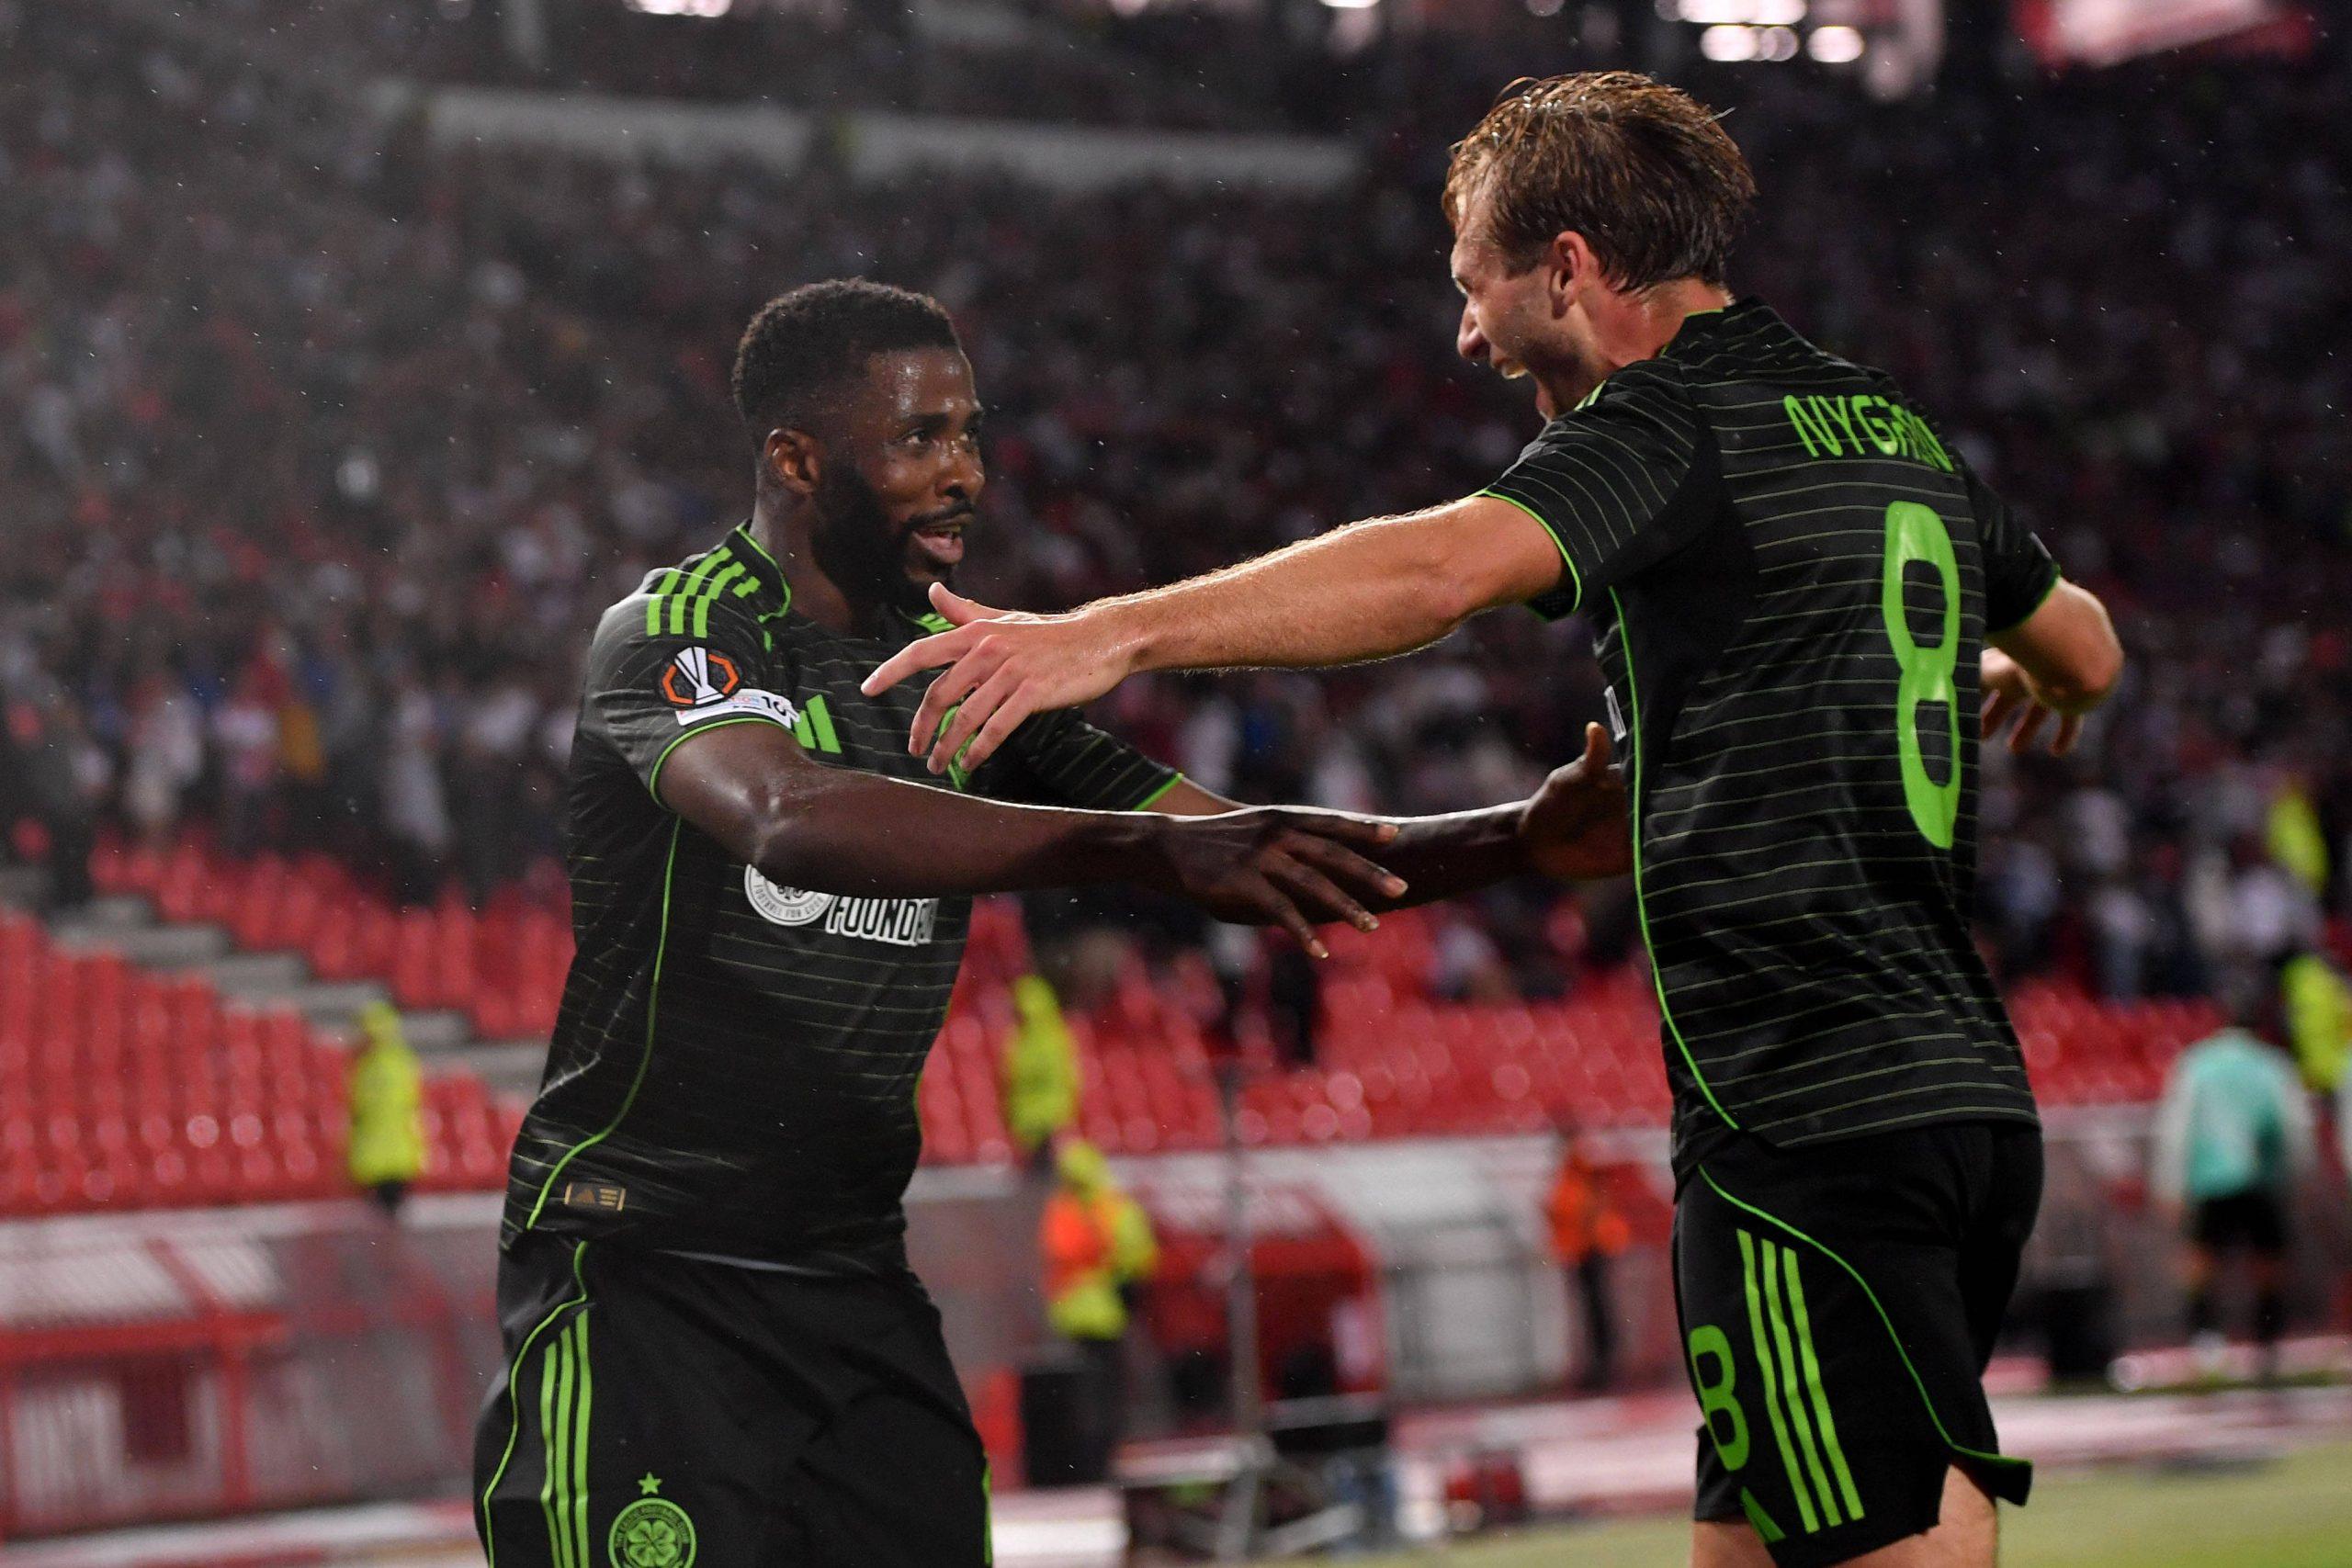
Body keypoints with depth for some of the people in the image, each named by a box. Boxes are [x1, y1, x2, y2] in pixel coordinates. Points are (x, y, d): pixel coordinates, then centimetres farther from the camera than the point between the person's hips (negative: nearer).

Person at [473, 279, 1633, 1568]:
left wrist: (1517, 839, -9)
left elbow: (1252, 866, 7)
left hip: (856, 1283, 7)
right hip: (639, 1271, -6)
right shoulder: (670, 632, -12)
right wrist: (1153, 849, -43)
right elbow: (790, 820, -34)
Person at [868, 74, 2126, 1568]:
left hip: (1812, 1127, -9)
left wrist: (1110, 633, -31)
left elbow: (1437, 568, -26)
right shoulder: (1906, 436, 18)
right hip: (1973, 1097, 9)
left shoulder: (1671, 423, -8)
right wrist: (2021, 678, 59)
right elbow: (2088, 651, 34)